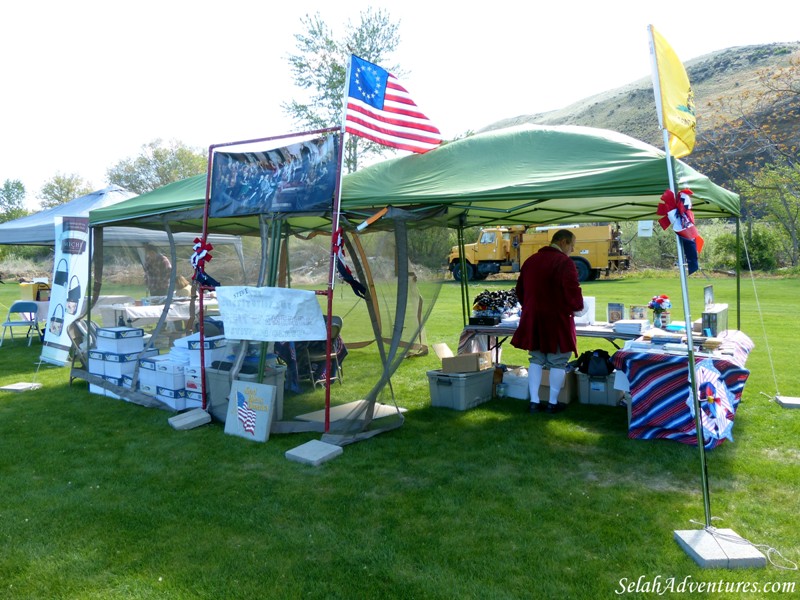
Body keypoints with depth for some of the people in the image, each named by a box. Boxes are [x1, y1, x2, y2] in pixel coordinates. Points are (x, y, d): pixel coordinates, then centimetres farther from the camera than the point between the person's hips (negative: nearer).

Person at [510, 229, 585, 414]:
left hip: (532, 318, 6)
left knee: (536, 360, 13)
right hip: (557, 319, -6)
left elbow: (520, 290, 18)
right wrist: (577, 307, 1)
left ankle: (534, 402, 13)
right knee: (558, 362, 6)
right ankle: (553, 403, 14)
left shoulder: (531, 260, 12)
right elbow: (572, 291, -18)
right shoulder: (564, 262, -11)